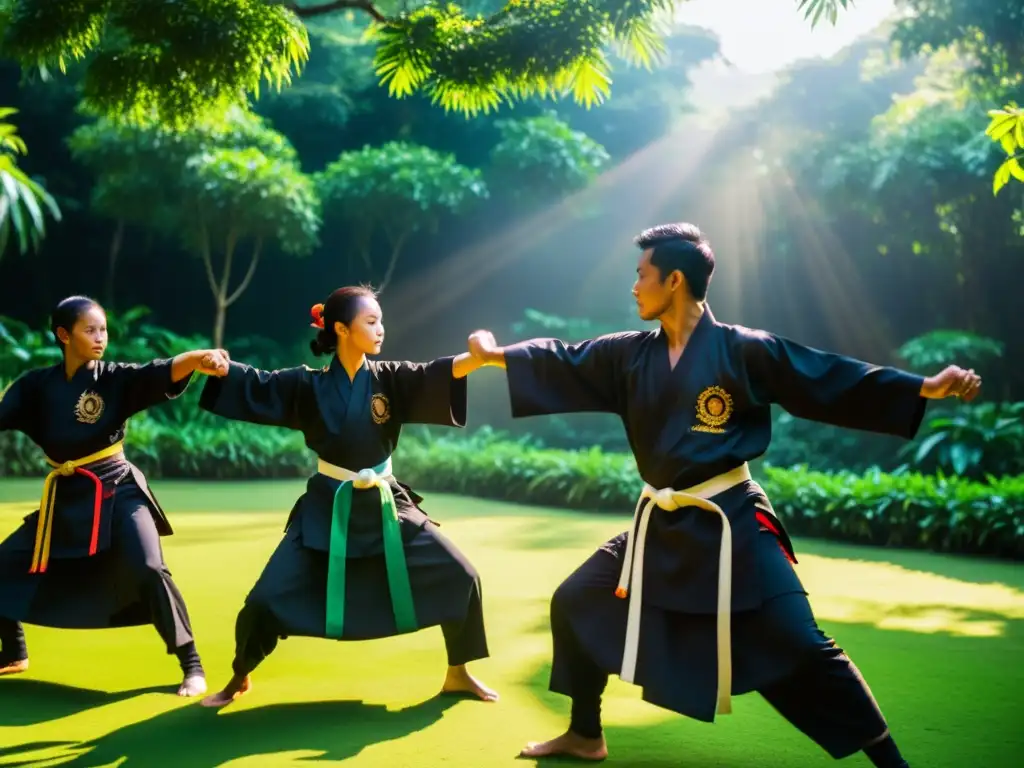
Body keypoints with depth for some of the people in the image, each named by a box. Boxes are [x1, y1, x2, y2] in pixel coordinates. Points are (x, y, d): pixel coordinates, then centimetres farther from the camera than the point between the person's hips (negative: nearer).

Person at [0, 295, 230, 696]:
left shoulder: (115, 378, -9)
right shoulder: (36, 385, 0)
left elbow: (162, 374, -25)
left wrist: (199, 358, -45)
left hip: (117, 493, -4)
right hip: (65, 498, 5)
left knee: (148, 571, -24)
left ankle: (191, 665, -10)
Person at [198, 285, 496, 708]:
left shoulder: (390, 380, -5)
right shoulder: (308, 385, -6)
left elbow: (441, 373, -20)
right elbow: (252, 384, -10)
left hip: (384, 506, 2)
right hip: (327, 508, -2)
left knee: (459, 577, -5)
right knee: (266, 599, -5)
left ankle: (457, 674, 16)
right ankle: (239, 679, 24)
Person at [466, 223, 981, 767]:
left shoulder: (744, 350, -11)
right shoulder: (632, 355, 4)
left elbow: (833, 381, -12)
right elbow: (564, 364, 14)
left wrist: (928, 388, -18)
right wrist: (498, 355, 14)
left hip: (731, 524, -6)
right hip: (660, 524, 6)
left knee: (799, 648, -11)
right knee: (575, 604, 10)